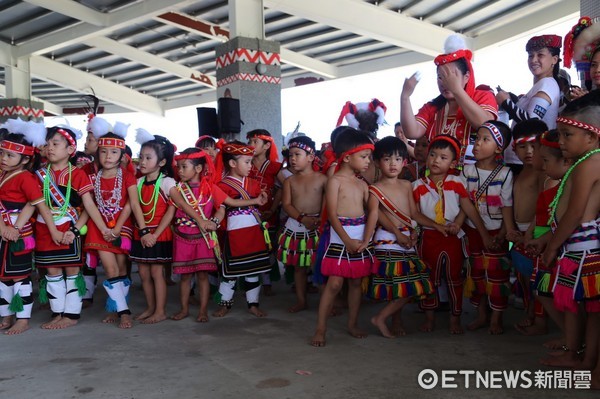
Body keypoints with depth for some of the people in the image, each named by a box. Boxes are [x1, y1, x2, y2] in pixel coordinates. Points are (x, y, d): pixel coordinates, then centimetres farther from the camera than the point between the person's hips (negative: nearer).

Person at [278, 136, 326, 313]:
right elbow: (287, 205, -4)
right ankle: (301, 300, 25)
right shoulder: (289, 181, 6)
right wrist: (302, 218, -19)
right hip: (295, 226, 3)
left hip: (317, 227, -3)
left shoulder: (322, 178, -2)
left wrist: (321, 219, -20)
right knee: (298, 266, 12)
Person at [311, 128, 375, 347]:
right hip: (340, 238, -6)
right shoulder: (335, 180, -7)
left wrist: (366, 240, -11)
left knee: (356, 282, 13)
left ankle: (353, 324, 26)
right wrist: (347, 240, -17)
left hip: (361, 240, 6)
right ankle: (320, 329, 1)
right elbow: (332, 214, -13)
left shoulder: (362, 184, 10)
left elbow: (371, 213, 2)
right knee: (334, 283, -7)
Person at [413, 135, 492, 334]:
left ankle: (455, 318, 22)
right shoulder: (418, 186, -4)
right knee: (430, 279, 11)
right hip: (429, 238, 0)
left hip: (453, 238, 0)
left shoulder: (456, 183, -3)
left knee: (455, 279, 10)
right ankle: (429, 317, 25)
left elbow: (468, 208, -4)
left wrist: (484, 234, -6)